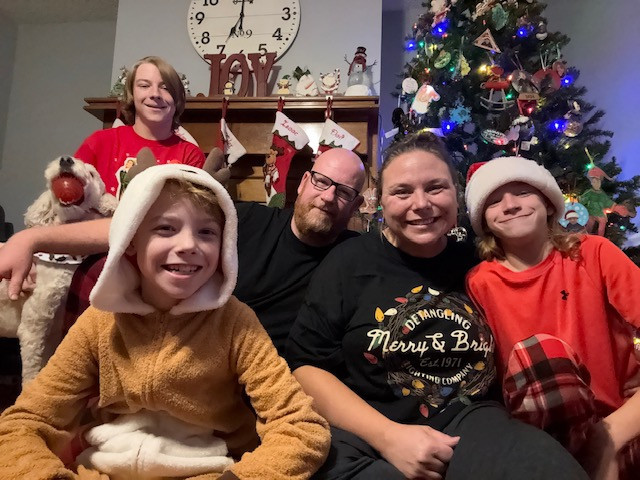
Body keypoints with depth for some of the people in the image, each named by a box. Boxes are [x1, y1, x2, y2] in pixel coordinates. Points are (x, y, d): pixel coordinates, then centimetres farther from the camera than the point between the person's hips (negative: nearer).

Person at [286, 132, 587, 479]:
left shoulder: (477, 264, 7)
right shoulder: (349, 262, -2)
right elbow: (307, 365, -6)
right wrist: (387, 435, -17)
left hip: (465, 422, 2)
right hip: (360, 433, -1)